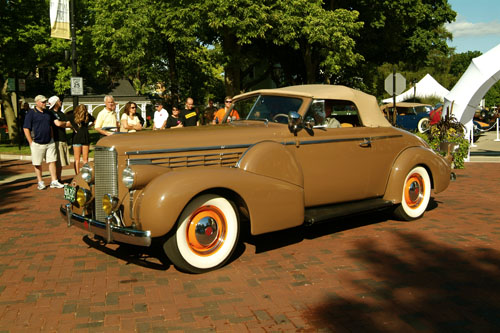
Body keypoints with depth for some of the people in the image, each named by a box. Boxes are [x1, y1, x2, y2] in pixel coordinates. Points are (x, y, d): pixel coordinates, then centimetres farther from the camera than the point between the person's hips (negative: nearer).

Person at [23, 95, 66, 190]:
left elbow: (57, 122, 16)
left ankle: (54, 182, 7)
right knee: (37, 164, 4)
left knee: (52, 161, 2)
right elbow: (26, 129, -7)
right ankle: (40, 182, 15)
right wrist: (31, 142, -9)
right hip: (37, 144, -4)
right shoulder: (31, 114, -6)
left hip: (49, 143, 4)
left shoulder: (49, 113, 11)